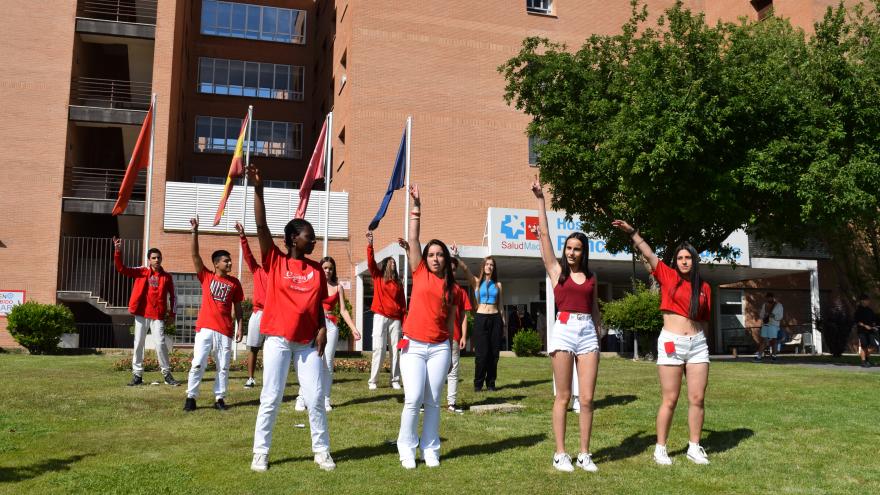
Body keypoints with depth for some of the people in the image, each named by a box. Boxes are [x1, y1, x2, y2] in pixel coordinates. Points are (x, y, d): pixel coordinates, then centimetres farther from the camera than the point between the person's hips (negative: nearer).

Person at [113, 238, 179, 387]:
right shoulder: (142, 272, 5)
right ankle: (137, 374, 12)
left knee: (160, 344, -5)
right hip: (142, 314, 1)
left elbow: (173, 296, 10)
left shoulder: (167, 276, 5)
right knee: (138, 344, 4)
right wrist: (118, 251, -16)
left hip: (158, 315, -1)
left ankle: (167, 374, 6)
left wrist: (172, 314, 3)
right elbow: (121, 268, -4)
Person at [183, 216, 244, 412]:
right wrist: (195, 232, -14)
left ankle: (219, 398, 13)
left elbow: (237, 307, 11)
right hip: (205, 327, -1)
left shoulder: (234, 282, 7)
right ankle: (191, 397, 7)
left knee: (223, 366, 5)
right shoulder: (206, 277, 4)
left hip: (225, 330, 2)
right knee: (197, 364, -2)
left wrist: (239, 327, 2)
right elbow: (195, 255, -5)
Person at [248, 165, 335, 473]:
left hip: (309, 342, 3)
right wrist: (258, 189, -19)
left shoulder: (317, 270, 8)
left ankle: (322, 451, 16)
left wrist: (322, 329, -4)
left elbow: (318, 305, 13)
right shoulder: (275, 261, -2)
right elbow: (261, 227, -11)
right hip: (278, 340, -3)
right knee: (270, 399, 2)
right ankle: (260, 453, 14)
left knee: (315, 398, 5)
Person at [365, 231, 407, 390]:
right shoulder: (377, 277, 6)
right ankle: (373, 380, 0)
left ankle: (395, 380, 8)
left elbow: (403, 304, 11)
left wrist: (404, 323, 5)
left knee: (395, 350, 2)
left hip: (395, 319, 3)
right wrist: (370, 245, -25)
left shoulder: (398, 283, 12)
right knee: (378, 349, -7)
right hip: (380, 317, -3)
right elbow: (371, 262, -11)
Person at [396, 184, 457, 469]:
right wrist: (416, 206, -6)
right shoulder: (419, 273, 4)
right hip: (414, 345, -2)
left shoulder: (451, 286, 9)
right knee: (413, 399, -8)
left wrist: (450, 350, 12)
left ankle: (430, 450, 15)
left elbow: (450, 320, 13)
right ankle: (407, 450, 6)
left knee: (433, 402, 5)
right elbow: (413, 238, -3)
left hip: (439, 347, 2)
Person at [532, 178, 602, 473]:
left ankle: (584, 454, 10)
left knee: (587, 398, 1)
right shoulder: (556, 270, 6)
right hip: (564, 330, -3)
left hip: (588, 332, 3)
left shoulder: (591, 278, 15)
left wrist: (599, 337, 16)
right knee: (563, 396, 0)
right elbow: (543, 233, 2)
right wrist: (540, 199, 1)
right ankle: (560, 454, 8)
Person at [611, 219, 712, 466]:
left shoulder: (704, 287, 10)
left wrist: (701, 341, 15)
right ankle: (660, 449, 10)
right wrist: (632, 232, -11)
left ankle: (694, 448, 16)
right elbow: (648, 253, -4)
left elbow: (704, 320, 15)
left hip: (698, 344, 3)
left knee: (697, 399, 4)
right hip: (671, 343, -3)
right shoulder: (668, 276, 3)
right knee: (670, 400, 0)